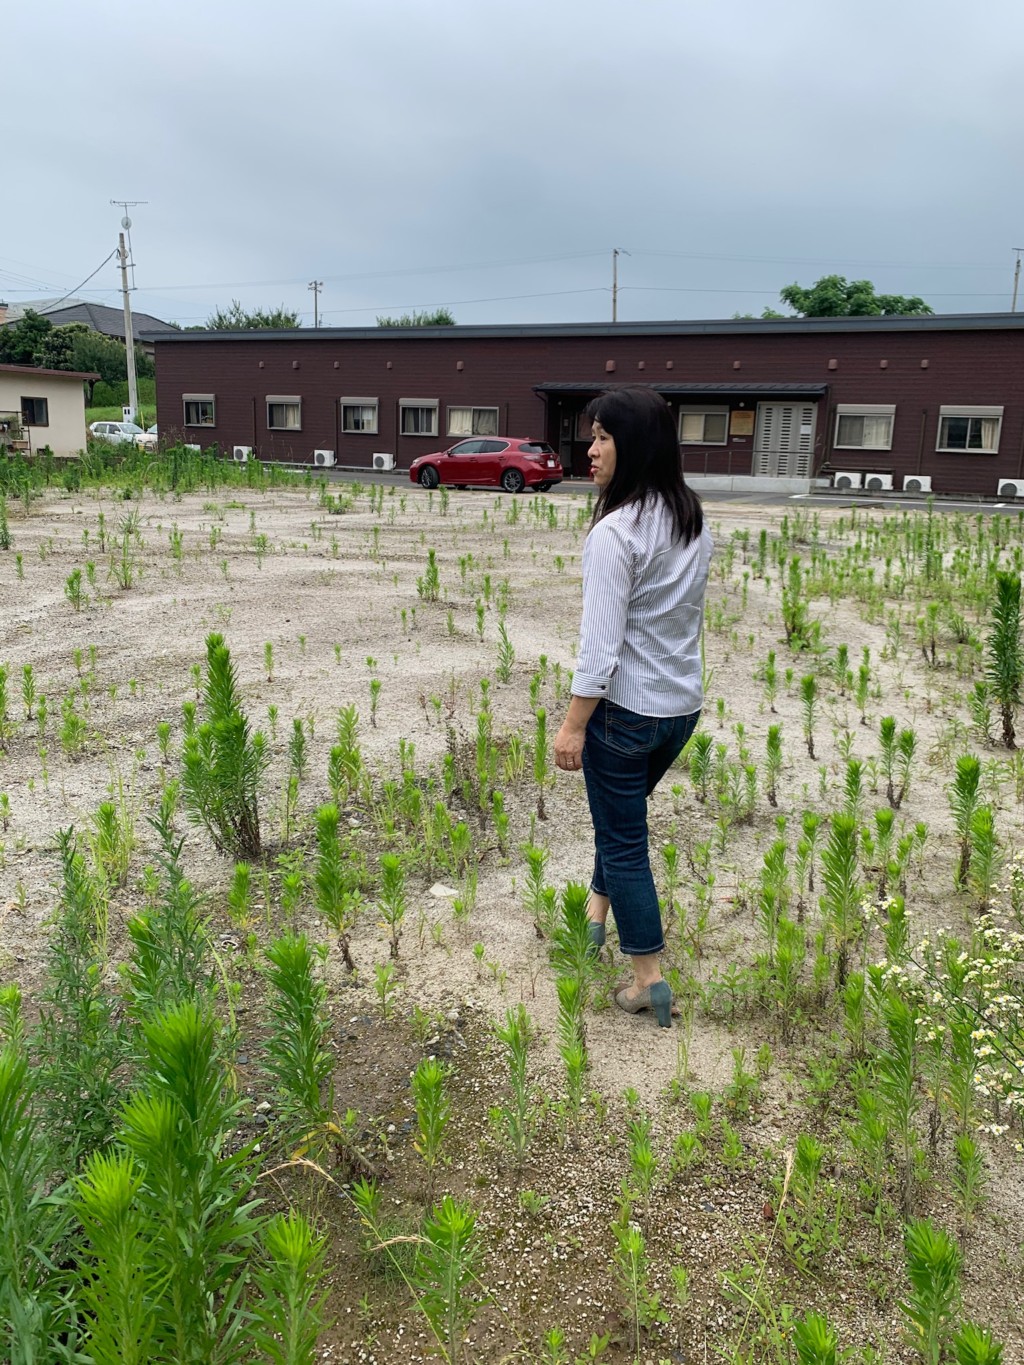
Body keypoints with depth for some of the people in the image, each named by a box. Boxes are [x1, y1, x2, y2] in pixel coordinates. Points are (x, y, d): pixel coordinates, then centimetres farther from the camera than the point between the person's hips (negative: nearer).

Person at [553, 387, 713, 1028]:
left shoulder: (616, 533, -21)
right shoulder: (695, 522, 2)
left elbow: (602, 643, -22)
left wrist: (574, 726, -14)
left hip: (626, 709, -8)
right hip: (684, 704, 8)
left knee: (623, 837, 8)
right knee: (620, 812, 28)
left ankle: (650, 980, 17)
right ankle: (598, 911, 46)